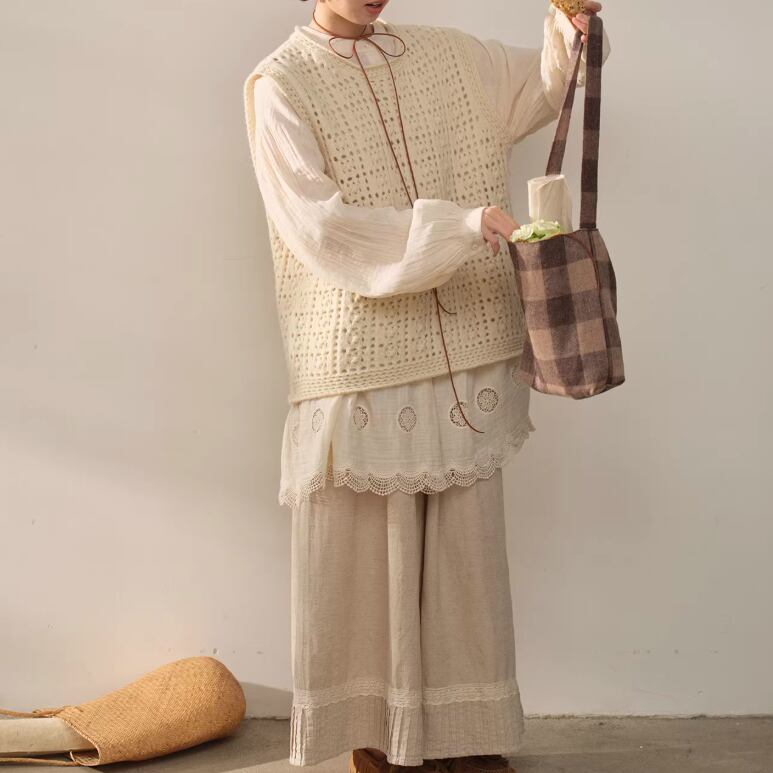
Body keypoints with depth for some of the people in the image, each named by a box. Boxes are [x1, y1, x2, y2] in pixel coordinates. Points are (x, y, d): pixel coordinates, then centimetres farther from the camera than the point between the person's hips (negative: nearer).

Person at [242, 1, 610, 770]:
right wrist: (458, 227, -21)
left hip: (464, 356, 4)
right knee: (362, 551, 4)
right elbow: (321, 227, -14)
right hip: (359, 362, -4)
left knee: (466, 546, 8)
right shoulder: (279, 85, -4)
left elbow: (546, 84, 22)